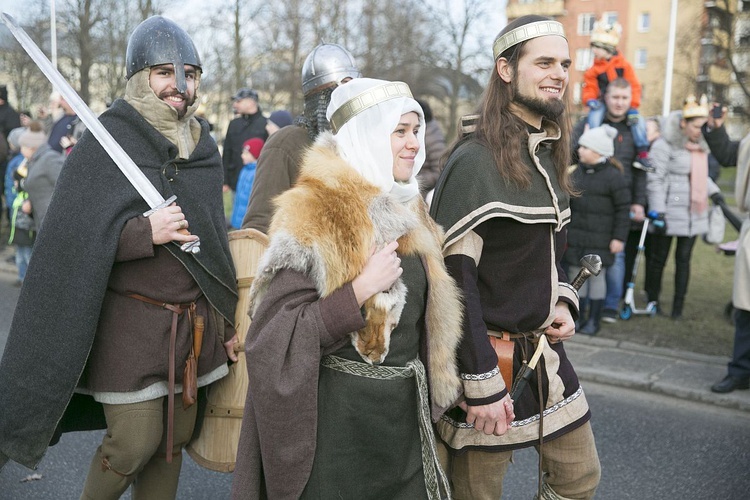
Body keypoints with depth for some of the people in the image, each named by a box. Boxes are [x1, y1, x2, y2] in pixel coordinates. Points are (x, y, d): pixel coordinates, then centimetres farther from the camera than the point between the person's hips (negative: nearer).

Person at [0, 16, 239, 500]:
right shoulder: (108, 140, -9)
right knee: (136, 441, -1)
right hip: (130, 320, -5)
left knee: (175, 437, 10)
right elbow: (72, 240, -13)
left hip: (194, 321, 5)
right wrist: (145, 232, -26)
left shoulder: (204, 146, 8)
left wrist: (228, 319, 13)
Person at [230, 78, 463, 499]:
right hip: (337, 419, -7)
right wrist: (360, 289, -24)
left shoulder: (409, 211, 7)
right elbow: (273, 337, -20)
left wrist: (430, 397, 17)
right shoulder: (314, 213, -16)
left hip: (404, 413, 7)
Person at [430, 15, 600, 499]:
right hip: (488, 354, -8)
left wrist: (563, 302, 1)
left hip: (544, 351, 8)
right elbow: (454, 279, -21)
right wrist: (483, 385, -22)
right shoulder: (475, 160, -18)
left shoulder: (549, 157, 9)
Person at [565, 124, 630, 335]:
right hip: (576, 237, 5)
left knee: (597, 275, 4)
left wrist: (619, 238, -10)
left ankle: (594, 320, 15)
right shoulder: (577, 172, 8)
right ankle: (578, 316, 20)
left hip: (599, 239, -5)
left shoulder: (613, 176, -10)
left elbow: (623, 209, -8)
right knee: (577, 274, 8)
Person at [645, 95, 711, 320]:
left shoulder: (701, 146, 13)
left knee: (684, 259, 6)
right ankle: (652, 300, 19)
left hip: (694, 215, 6)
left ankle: (678, 305, 11)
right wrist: (658, 213, -17)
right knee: (659, 257, 5)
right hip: (671, 213, -6)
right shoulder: (665, 145, -10)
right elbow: (655, 180, -13)